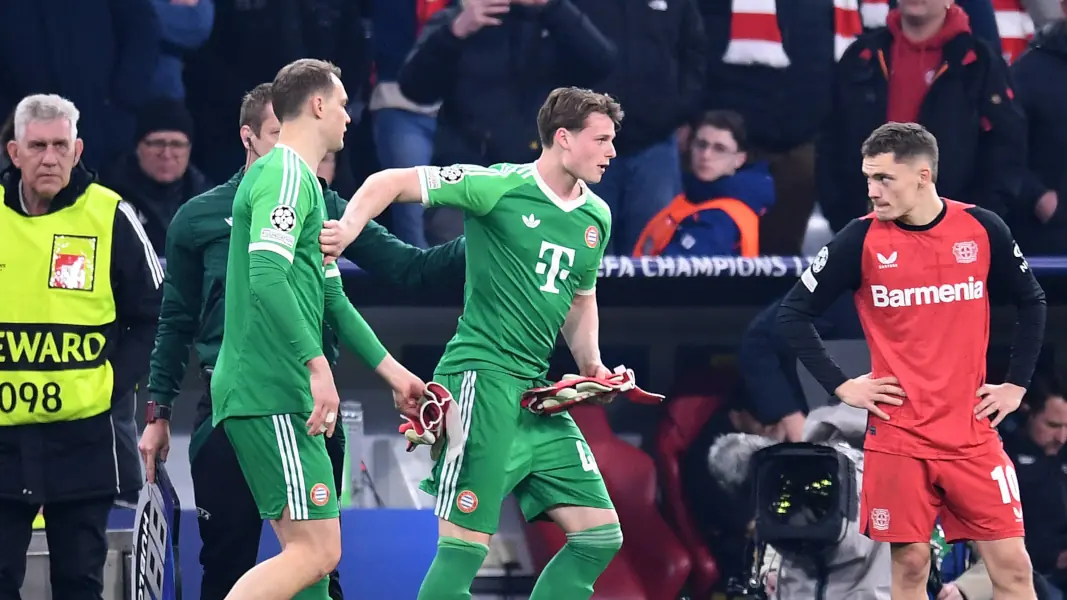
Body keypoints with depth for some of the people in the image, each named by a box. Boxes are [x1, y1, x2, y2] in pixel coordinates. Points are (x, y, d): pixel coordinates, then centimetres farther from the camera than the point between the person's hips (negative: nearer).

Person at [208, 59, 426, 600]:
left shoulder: (305, 183, 23)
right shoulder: (286, 174, -9)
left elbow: (329, 296, 29)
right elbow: (266, 276, -23)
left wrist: (391, 370, 31)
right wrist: (317, 364, -27)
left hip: (280, 399, 10)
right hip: (272, 396, -10)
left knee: (309, 556, 8)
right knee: (316, 553, -14)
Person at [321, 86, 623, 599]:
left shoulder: (597, 217, 13)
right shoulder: (499, 187, -8)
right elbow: (390, 183, -6)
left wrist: (591, 364, 12)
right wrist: (350, 226, -23)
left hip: (537, 390, 8)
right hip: (481, 376, -8)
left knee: (601, 536, 3)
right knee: (465, 546, -14)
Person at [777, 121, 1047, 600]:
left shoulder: (982, 229, -2)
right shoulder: (861, 239, -6)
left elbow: (1031, 302, 13)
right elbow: (793, 314, 1)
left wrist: (1017, 382, 7)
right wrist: (841, 386, -4)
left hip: (972, 433, 1)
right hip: (898, 436, -1)